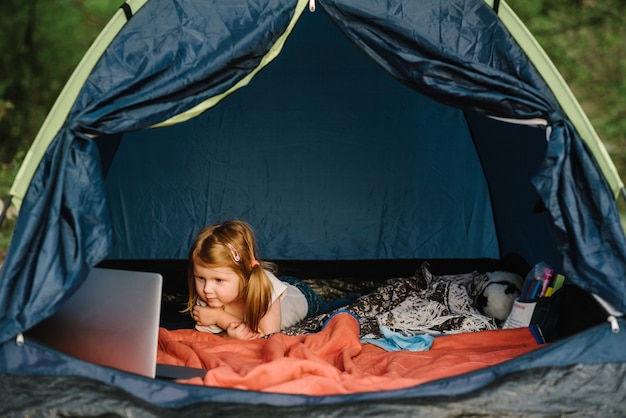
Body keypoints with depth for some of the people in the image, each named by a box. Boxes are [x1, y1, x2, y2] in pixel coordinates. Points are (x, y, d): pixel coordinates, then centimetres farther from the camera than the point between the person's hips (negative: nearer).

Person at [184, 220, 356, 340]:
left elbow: (269, 336, -45)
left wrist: (219, 317, -49)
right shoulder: (205, 302, -38)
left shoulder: (264, 286, -49)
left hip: (299, 295, -3)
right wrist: (231, 332, -54)